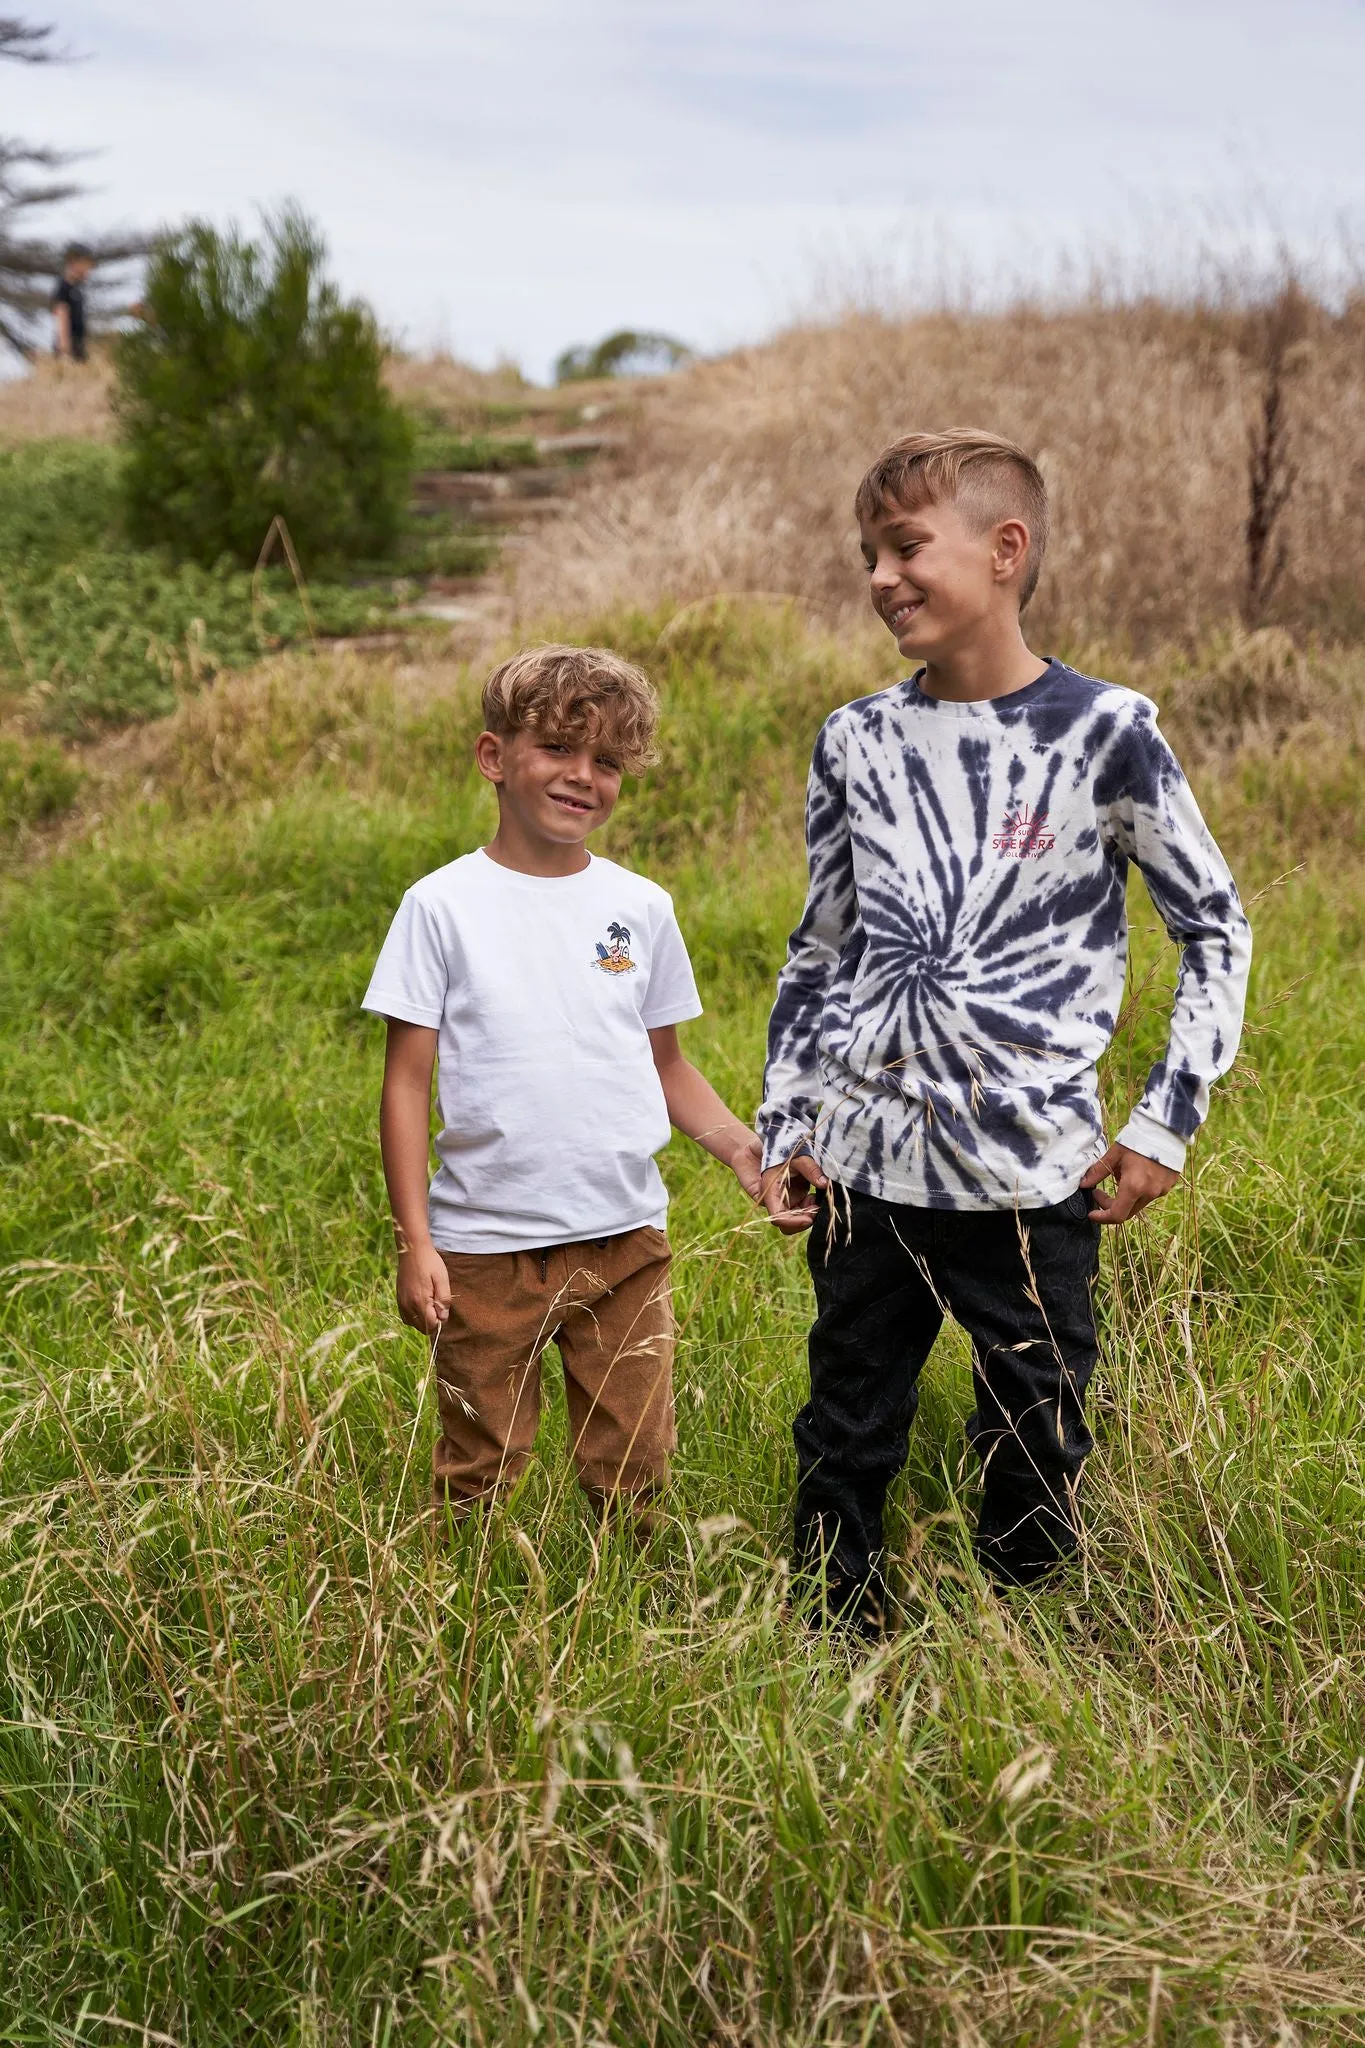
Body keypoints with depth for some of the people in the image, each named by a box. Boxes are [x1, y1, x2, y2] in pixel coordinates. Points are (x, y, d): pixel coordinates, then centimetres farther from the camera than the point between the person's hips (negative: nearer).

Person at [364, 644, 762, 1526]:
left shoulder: (641, 907, 6)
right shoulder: (444, 905, -3)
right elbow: (409, 1080, -3)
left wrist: (741, 1147, -4)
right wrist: (415, 1241, -8)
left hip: (625, 1239, 3)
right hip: (486, 1246, -2)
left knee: (634, 1476, 10)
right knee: (479, 1483, 8)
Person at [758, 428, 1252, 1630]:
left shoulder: (1102, 732, -6)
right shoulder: (858, 742, 5)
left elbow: (1216, 930, 2)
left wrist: (1167, 1122, -3)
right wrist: (783, 1125, 9)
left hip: (1029, 1171, -3)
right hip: (863, 1161, 3)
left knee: (1036, 1456, 8)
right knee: (845, 1444, 13)